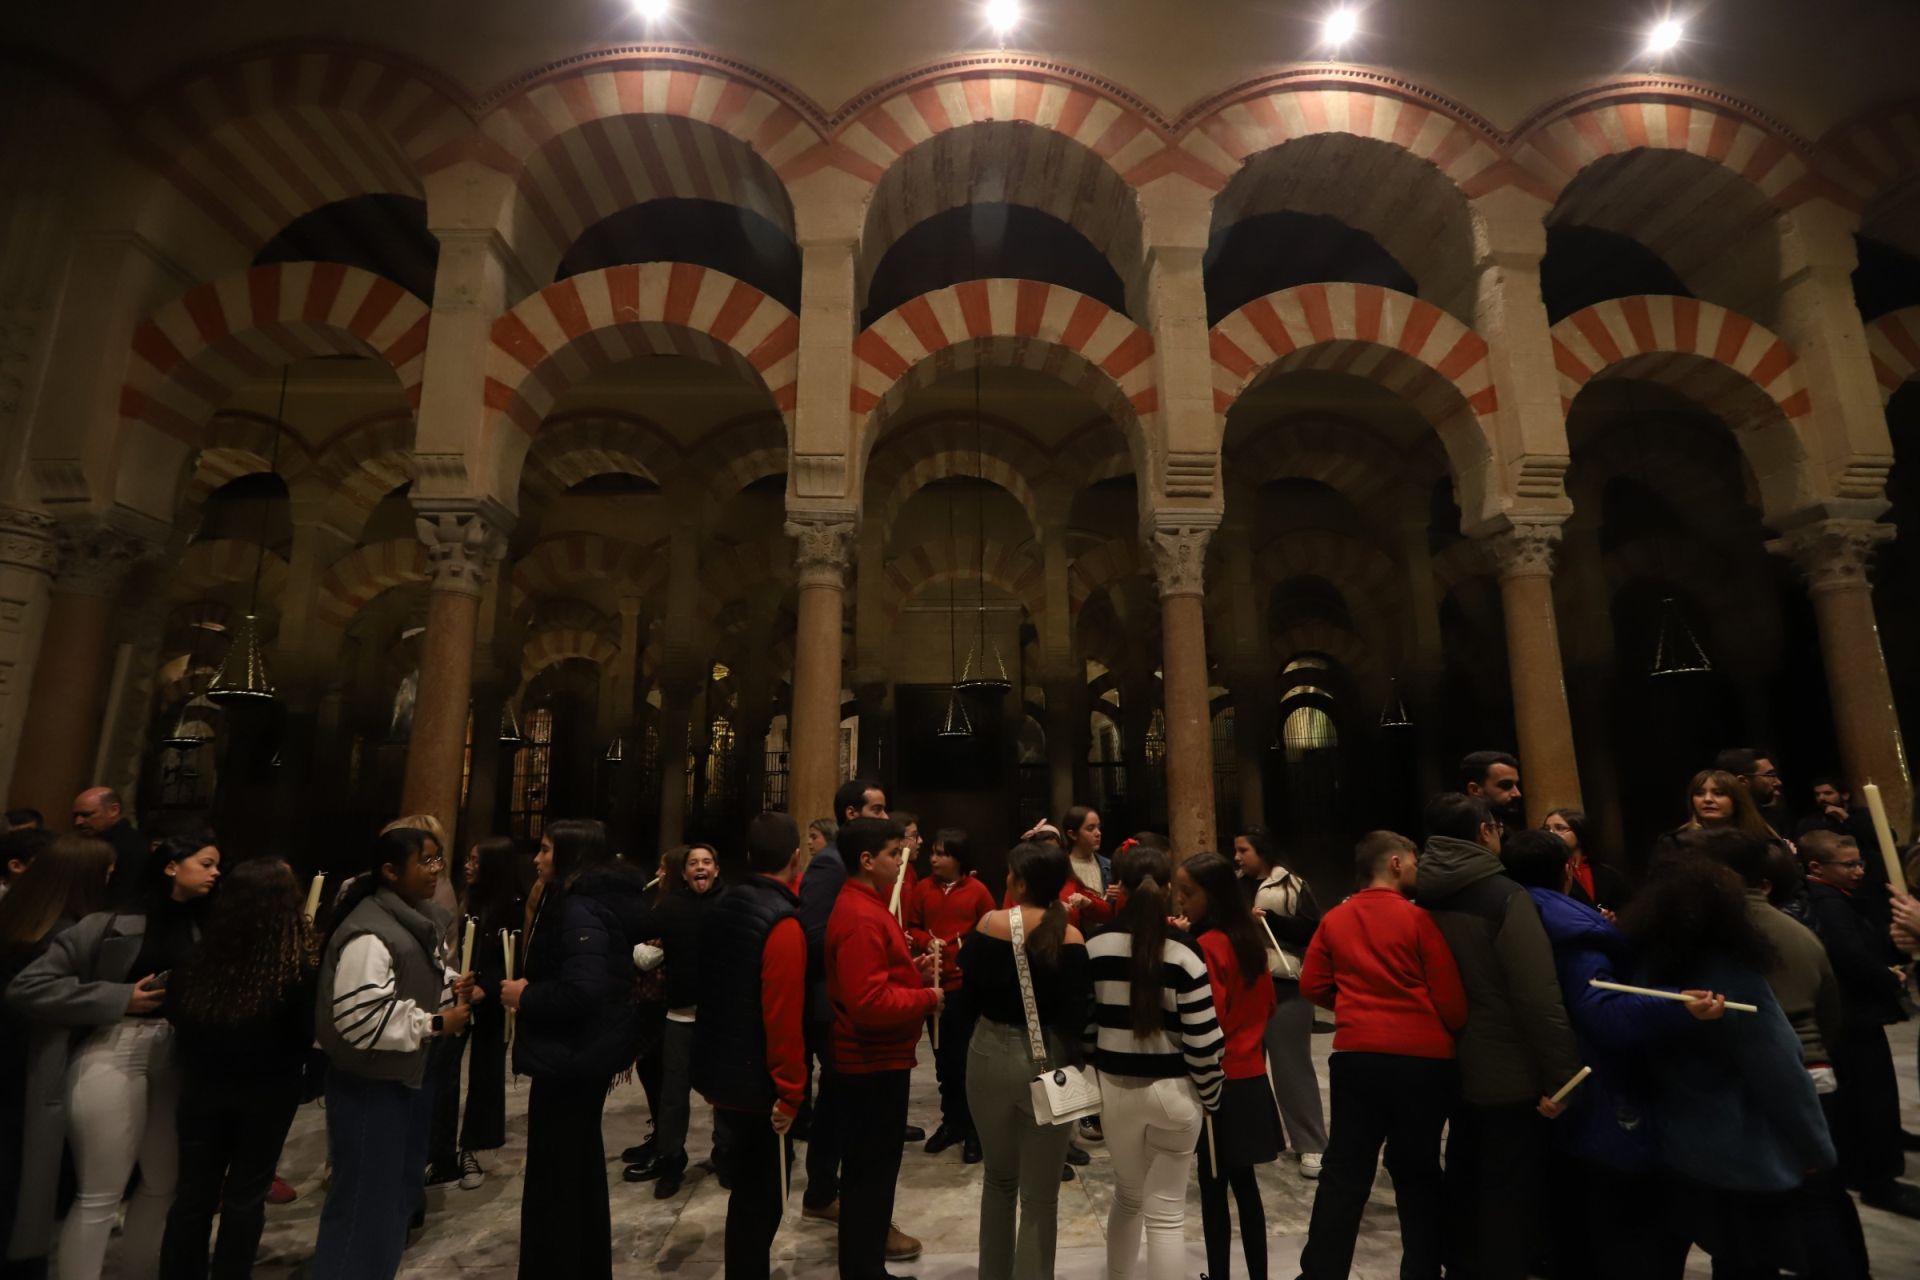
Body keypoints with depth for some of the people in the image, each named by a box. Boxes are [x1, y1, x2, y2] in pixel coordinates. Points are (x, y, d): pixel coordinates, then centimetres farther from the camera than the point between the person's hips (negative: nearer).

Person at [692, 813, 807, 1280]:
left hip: (720, 1070, 8)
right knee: (761, 1193, 8)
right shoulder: (783, 923, -23)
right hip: (757, 1082, -8)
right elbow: (783, 1017, -26)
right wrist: (789, 1091, -17)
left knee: (748, 1185, 23)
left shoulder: (722, 908, 3)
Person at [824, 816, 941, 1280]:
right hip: (875, 1061, -11)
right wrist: (928, 997, -18)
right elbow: (870, 1003, -31)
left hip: (874, 1058, 11)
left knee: (870, 1165, 22)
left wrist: (914, 972, 4)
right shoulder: (861, 917, -25)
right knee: (871, 1169, 5)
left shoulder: (864, 905, 10)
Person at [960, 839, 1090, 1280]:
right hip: (1048, 1061, -2)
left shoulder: (990, 924, -9)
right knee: (1040, 1192, 13)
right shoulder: (1070, 937, -13)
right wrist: (1079, 1066, 2)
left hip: (990, 1055, 2)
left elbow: (969, 993, -1)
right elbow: (1079, 1013, -13)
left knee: (999, 1176, 25)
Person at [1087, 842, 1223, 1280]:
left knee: (1127, 1197, 24)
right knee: (1168, 1213, 11)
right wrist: (1210, 1096, 3)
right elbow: (1202, 1041, -13)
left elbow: (1083, 1025, -1)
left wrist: (1092, 1082, 13)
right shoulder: (1184, 952, -14)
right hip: (1173, 1091, -2)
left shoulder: (1096, 947, -7)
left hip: (1115, 1089, 3)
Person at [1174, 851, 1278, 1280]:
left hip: (1220, 1085, -8)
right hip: (1252, 1078, 8)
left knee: (1213, 1189, 4)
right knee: (1244, 1184, 19)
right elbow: (1266, 1005, 14)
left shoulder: (1205, 947, -21)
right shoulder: (1251, 938, 4)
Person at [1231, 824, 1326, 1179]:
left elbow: (1312, 931, -13)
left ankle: (1311, 1144, 12)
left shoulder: (1293, 885, -6)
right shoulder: (1236, 886, 8)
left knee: (1292, 1063, 0)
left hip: (1284, 985, -5)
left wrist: (1269, 918, -18)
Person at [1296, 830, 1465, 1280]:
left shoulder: (1334, 919, 3)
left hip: (1356, 1054, 3)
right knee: (1417, 1174, 14)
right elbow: (1449, 995, -4)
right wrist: (1454, 1031, 16)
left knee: (1344, 1172, 10)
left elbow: (1312, 985, 4)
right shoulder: (1418, 917, -7)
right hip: (1422, 1058, -2)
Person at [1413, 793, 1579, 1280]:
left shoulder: (1425, 898, 3)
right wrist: (1561, 1074, -18)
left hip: (1457, 1069, 7)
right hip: (1510, 1075, -7)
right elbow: (1539, 997, -22)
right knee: (1510, 1195, 6)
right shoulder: (1504, 896, -18)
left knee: (1464, 1186, 21)